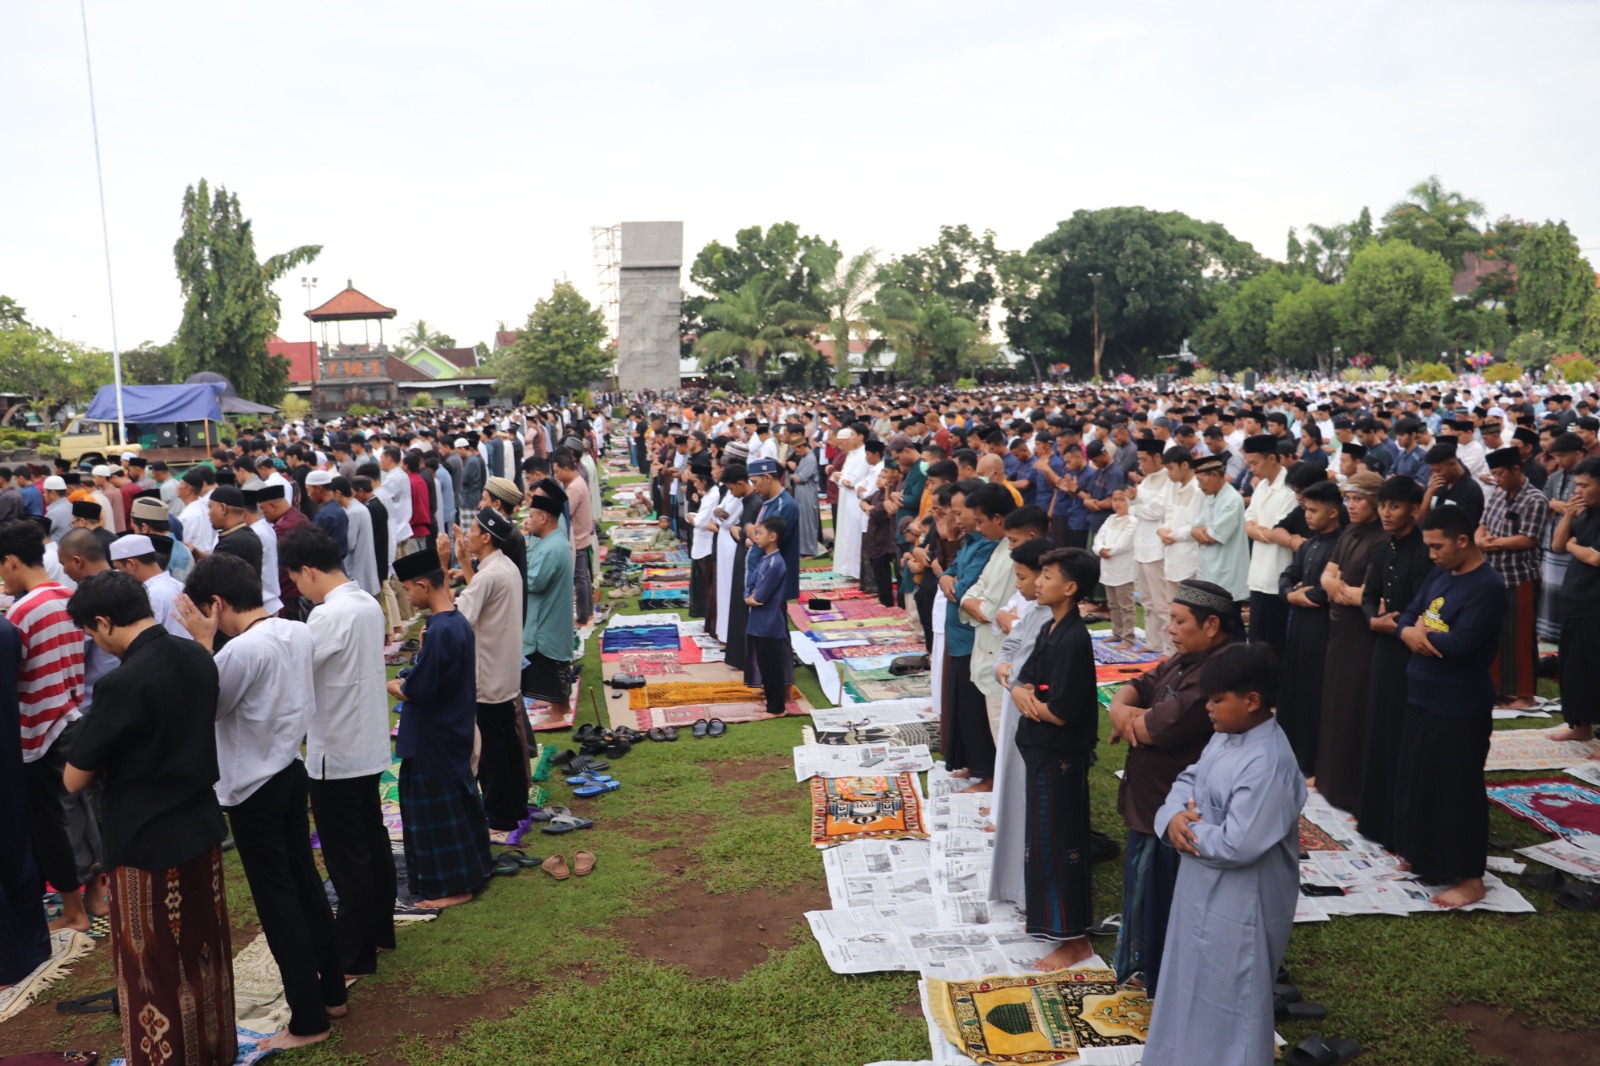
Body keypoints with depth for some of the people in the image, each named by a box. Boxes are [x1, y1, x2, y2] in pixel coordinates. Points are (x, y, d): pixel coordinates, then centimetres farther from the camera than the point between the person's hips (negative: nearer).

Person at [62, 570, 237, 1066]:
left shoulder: (123, 682, -23)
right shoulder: (198, 657, -2)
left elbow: (74, 780, -15)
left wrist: (105, 761, 4)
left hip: (146, 843, -7)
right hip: (202, 828, 7)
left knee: (153, 966, 10)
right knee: (206, 950, 21)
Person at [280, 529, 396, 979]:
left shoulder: (328, 616, -22)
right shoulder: (369, 604, 5)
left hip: (336, 754, -9)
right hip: (370, 745, 9)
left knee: (345, 856, 2)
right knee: (373, 840, 18)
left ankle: (353, 955, 13)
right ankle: (379, 931, 32)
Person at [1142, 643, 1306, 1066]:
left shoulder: (1267, 766, -29)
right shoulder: (1226, 735, 1)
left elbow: (1237, 845, -31)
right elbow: (1189, 778, 9)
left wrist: (1189, 831, -15)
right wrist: (1174, 815, -12)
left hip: (1239, 904, -10)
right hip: (1204, 890, 10)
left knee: (1229, 996, 9)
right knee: (1196, 981, 26)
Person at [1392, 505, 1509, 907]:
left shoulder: (1487, 587, -20)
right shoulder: (1438, 574, 7)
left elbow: (1458, 644, -27)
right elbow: (1407, 618, 8)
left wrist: (1421, 633, -9)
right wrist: (1411, 633, -15)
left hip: (1459, 707, -8)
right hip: (1421, 697, 8)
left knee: (1457, 790, 1)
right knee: (1418, 781, 17)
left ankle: (1470, 879, 13)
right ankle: (1423, 858, 33)